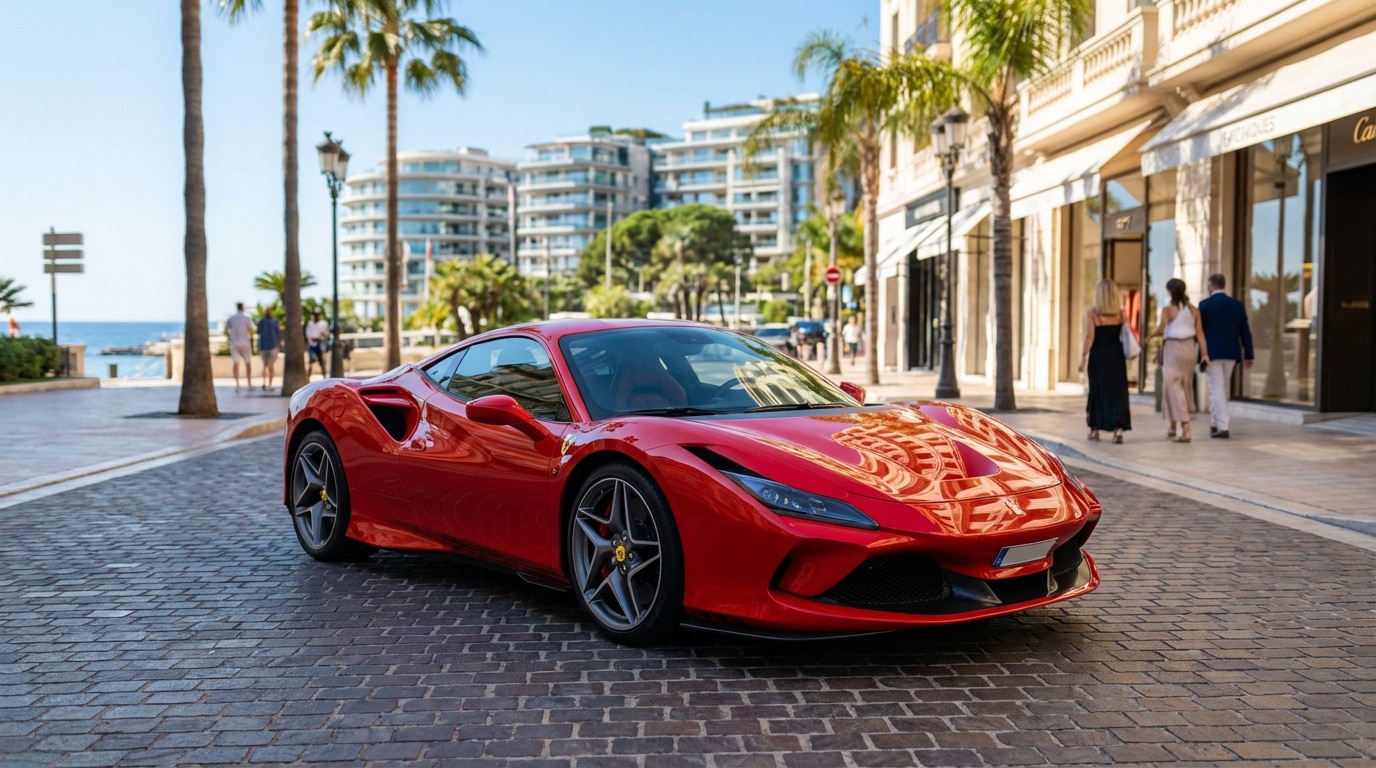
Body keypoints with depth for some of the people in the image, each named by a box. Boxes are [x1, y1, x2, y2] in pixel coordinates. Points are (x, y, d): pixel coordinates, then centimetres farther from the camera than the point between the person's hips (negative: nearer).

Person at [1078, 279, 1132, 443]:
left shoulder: (1091, 312, -7)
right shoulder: (1121, 313, 2)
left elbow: (1089, 336, -13)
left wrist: (1083, 357, -11)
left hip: (1098, 356, -1)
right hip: (1117, 356, 1)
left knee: (1097, 391, 11)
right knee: (1118, 392, 3)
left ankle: (1095, 429, 18)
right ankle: (1119, 428, -8)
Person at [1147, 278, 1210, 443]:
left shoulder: (1168, 309, -9)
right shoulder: (1193, 310, 6)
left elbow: (1161, 330, -21)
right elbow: (1200, 333, 3)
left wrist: (1151, 334, 0)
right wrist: (1204, 354, 2)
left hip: (1173, 348, -6)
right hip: (1189, 348, 6)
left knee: (1173, 386, -3)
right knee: (1185, 387, 14)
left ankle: (1185, 427, -15)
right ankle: (1174, 427, 25)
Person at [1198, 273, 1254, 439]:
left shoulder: (1205, 304, -5)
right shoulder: (1237, 305, 7)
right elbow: (1245, 332, 7)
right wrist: (1248, 355, 10)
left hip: (1212, 352, -4)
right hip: (1231, 352, 4)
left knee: (1217, 389, -3)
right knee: (1224, 389, 16)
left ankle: (1222, 427, -10)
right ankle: (1215, 423, 26)